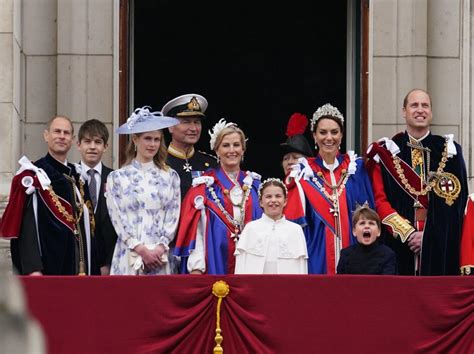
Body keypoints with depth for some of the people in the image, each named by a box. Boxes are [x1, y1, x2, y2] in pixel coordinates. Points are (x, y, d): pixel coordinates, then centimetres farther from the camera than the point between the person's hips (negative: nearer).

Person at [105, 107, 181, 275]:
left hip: (161, 257, 1)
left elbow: (173, 217, 6)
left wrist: (160, 249, -8)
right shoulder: (117, 178, 7)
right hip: (129, 257, -1)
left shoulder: (170, 177, 12)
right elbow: (118, 219, 0)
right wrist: (141, 250, -10)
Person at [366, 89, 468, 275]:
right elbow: (379, 200, 0)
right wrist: (407, 232, -11)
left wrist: (429, 235, -10)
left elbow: (457, 201, 1)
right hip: (397, 244, -1)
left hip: (439, 245, 1)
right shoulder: (386, 152, 6)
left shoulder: (449, 151, 8)